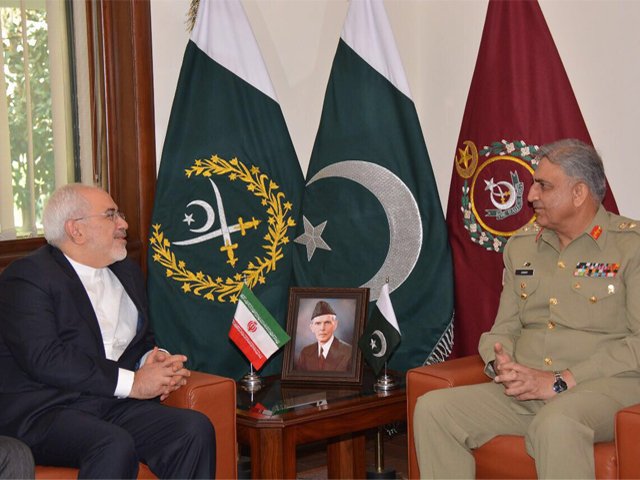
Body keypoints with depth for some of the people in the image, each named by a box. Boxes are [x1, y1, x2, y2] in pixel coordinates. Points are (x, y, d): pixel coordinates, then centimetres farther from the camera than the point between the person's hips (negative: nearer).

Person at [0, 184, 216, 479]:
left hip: (113, 407, 7)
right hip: (42, 412, -7)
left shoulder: (126, 272, 20)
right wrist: (132, 382, -16)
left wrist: (155, 359, 1)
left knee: (196, 430, -18)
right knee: (115, 445, -36)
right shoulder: (27, 277, -6)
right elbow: (44, 359, -18)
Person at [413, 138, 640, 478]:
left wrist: (560, 381, -16)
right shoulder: (522, 245, 18)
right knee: (432, 409, -15)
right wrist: (501, 366, -5)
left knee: (556, 424, -40)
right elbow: (504, 329, 20)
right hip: (524, 390, 6)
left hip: (606, 386, -6)